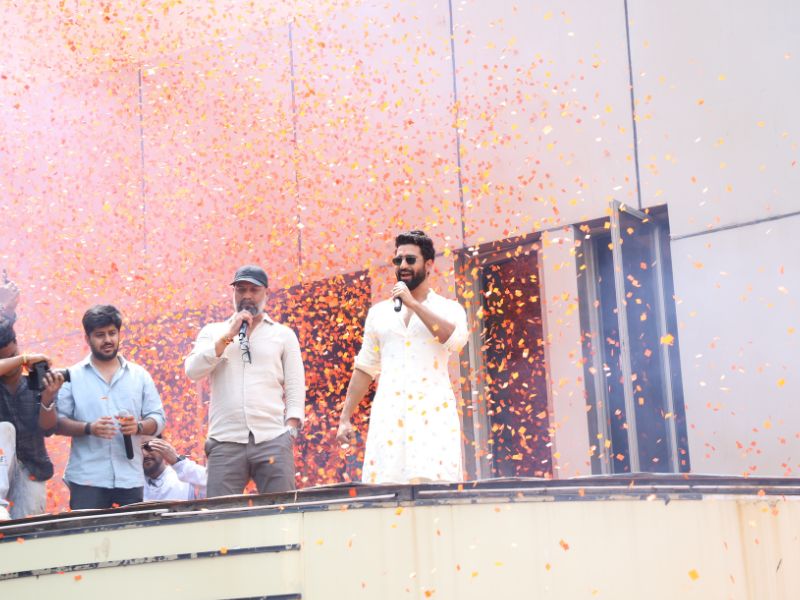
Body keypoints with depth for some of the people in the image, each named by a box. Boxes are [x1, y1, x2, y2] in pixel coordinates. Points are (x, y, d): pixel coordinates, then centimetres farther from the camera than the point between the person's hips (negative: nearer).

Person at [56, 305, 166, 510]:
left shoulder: (139, 375, 12)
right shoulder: (72, 376, 5)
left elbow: (158, 418, 11)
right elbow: (57, 421, 0)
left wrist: (139, 427, -11)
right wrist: (89, 428, -17)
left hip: (130, 478, 2)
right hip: (87, 479, -2)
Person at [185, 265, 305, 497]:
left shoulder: (283, 334, 15)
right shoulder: (213, 332, 17)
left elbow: (295, 387, 10)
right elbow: (193, 371, 1)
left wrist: (291, 430, -3)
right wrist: (228, 336, -3)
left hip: (272, 440, 0)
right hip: (225, 442, 0)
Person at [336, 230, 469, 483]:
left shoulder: (448, 308, 9)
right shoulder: (379, 312, 18)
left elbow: (456, 339, -14)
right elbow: (365, 369, 19)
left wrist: (414, 304, -11)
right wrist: (345, 418, 13)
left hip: (433, 413, -3)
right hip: (388, 414, 3)